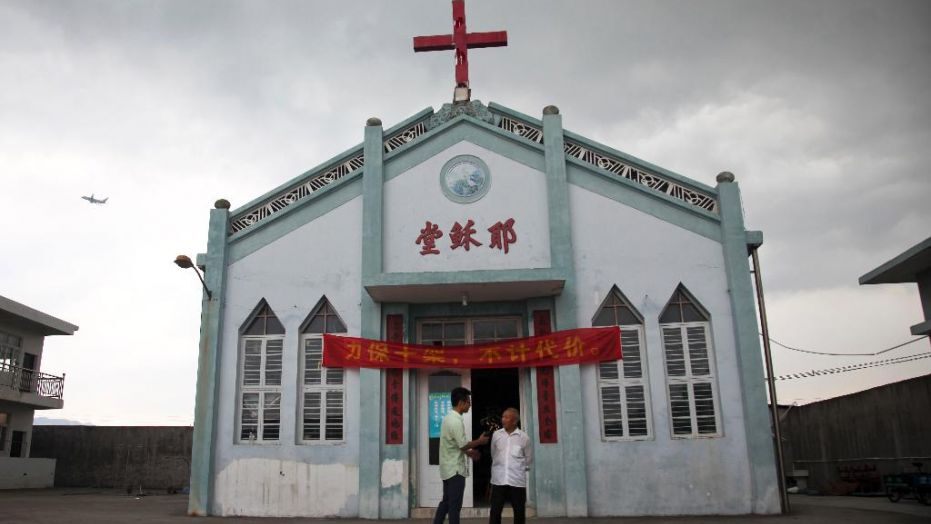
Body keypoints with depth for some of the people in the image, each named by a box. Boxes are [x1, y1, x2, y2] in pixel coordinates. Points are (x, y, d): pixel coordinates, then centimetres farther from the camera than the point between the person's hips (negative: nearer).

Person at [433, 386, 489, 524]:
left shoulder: (449, 417, 11)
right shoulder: (456, 421, -21)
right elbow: (463, 444, -19)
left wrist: (469, 452, 18)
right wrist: (480, 441, -5)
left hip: (448, 467, 9)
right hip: (455, 469, -9)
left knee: (446, 502, 14)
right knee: (455, 505, -1)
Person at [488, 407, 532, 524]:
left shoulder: (524, 437, -3)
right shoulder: (496, 435, 2)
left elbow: (529, 459, 8)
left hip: (517, 480, -1)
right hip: (499, 480, 1)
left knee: (519, 512, 8)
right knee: (495, 511, 0)